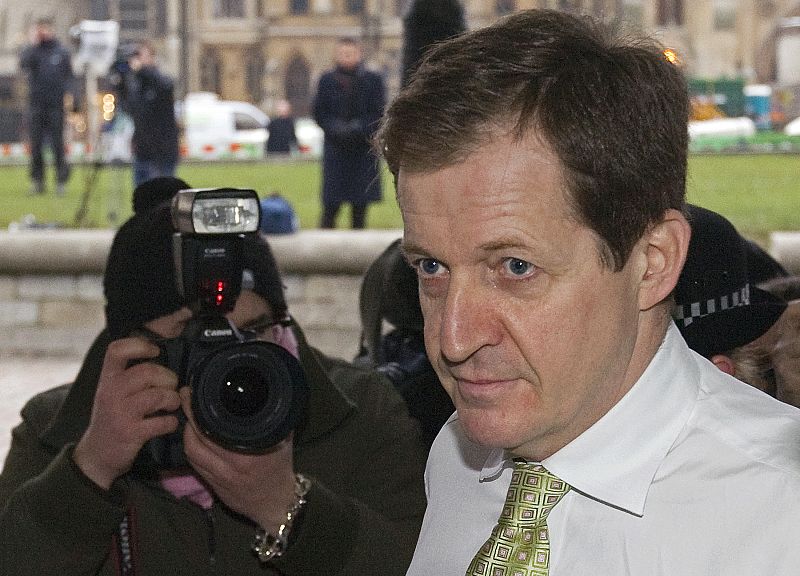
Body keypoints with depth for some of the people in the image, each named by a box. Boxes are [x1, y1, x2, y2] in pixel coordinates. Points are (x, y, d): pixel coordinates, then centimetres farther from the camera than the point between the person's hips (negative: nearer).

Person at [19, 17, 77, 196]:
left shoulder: (61, 52, 7)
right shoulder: (31, 51, 7)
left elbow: (69, 76, 8)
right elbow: (24, 63, -13)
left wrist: (73, 94, -8)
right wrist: (35, 44, -15)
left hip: (55, 105, -1)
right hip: (36, 105, 1)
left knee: (57, 144, -3)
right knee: (36, 145, 1)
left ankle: (62, 180, 0)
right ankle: (37, 180, 6)